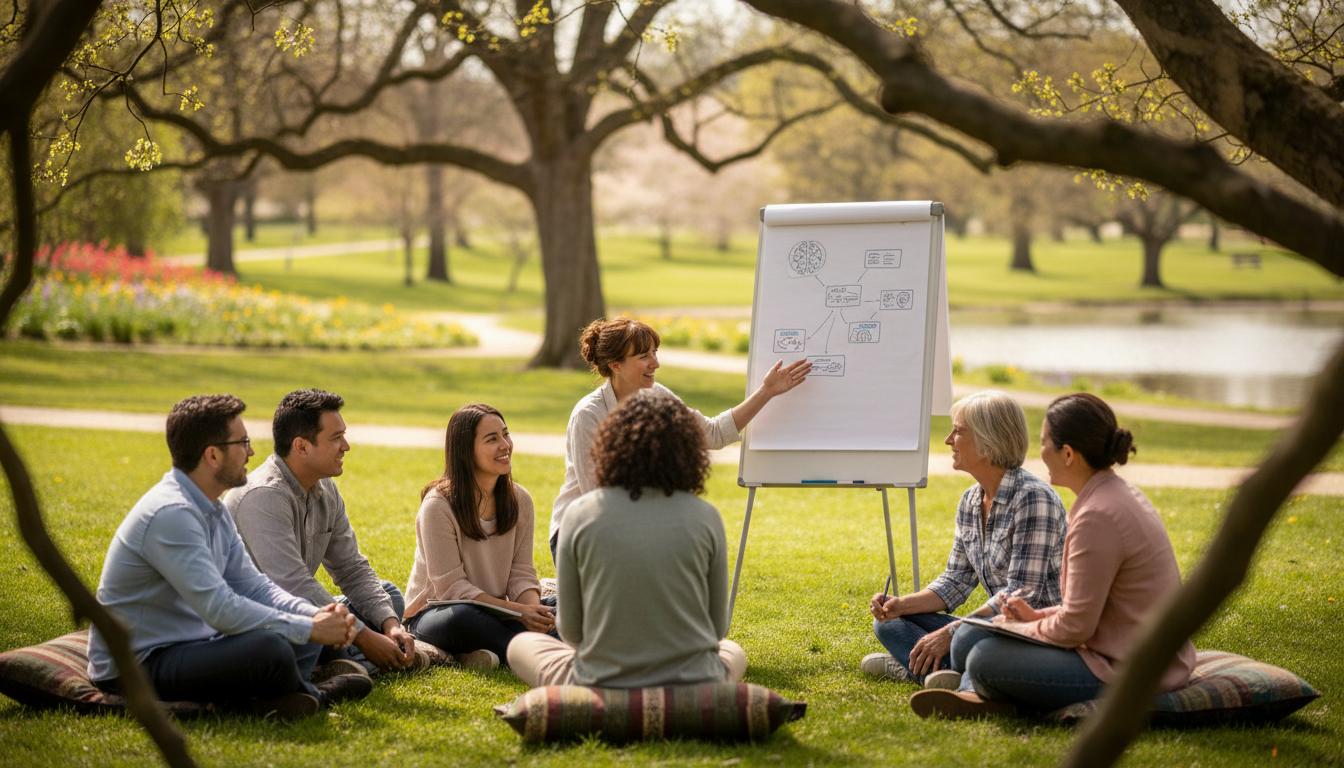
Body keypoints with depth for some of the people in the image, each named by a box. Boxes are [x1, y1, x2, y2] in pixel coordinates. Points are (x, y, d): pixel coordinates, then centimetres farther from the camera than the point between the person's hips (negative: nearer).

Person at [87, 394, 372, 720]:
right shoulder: (170, 514, -23)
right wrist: (309, 629, -22)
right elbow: (220, 609, -29)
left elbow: (252, 584, 9)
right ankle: (314, 694, 0)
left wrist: (316, 616, -8)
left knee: (303, 633, 8)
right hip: (137, 665, -10)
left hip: (185, 645, 10)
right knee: (270, 649, -30)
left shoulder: (213, 511, 10)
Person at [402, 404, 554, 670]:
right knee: (464, 617, -40)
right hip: (434, 614, -5)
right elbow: (451, 587, -18)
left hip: (494, 612, 5)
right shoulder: (438, 505, -16)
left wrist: (532, 608, -23)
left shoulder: (519, 500, 2)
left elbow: (521, 572, 1)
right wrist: (517, 611, -27)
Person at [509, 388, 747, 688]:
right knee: (733, 651, 37)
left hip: (601, 685, -1)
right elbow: (717, 627, 5)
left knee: (521, 644, 28)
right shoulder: (705, 517, -5)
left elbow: (571, 629, 1)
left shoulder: (581, 514, -6)